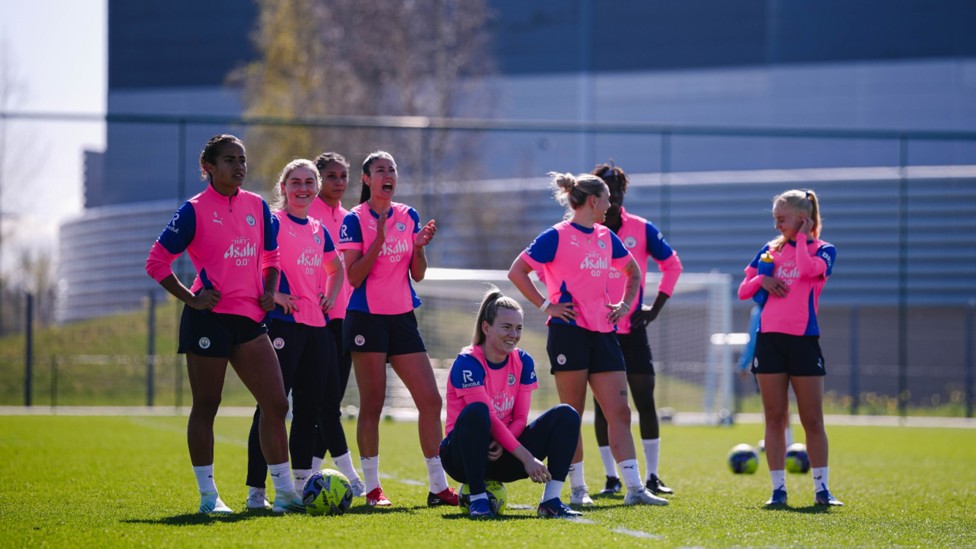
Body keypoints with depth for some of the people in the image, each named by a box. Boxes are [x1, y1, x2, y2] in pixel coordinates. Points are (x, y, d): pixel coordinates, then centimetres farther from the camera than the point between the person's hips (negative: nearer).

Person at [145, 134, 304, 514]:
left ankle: (285, 492, 6)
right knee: (205, 407, 2)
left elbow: (271, 257, 22)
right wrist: (190, 298, -12)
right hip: (210, 318, -5)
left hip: (249, 319, 6)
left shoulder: (257, 206, 10)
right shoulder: (195, 210, -6)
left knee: (276, 403, 0)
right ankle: (208, 495, 9)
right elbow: (156, 262, -5)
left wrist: (269, 290, 5)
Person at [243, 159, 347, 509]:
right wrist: (271, 293, -18)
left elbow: (336, 268, 32)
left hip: (316, 324, 7)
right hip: (283, 323, -7)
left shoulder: (319, 230, 16)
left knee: (311, 406, 9)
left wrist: (331, 296, 15)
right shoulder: (273, 222, -4)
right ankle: (255, 490, -8)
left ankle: (301, 484, 16)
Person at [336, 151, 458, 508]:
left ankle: (439, 487, 4)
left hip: (402, 317, 5)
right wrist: (379, 240, -22)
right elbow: (354, 276, -12)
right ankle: (372, 488, 4)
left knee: (430, 400, 0)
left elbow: (417, 275, 9)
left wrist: (420, 247, -9)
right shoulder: (355, 220, -5)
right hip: (368, 318, -5)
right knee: (372, 403, -3)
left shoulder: (409, 217, 9)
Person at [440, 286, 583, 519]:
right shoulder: (467, 363, -15)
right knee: (475, 412, -39)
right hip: (464, 453, -6)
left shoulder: (523, 362, 4)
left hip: (502, 456, 6)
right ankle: (477, 499, -29)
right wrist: (527, 458, -27)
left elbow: (520, 419, 2)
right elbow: (489, 419, -22)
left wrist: (503, 445, -20)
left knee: (566, 415, -9)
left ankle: (551, 500, -18)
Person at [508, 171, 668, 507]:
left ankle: (634, 488, -3)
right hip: (570, 332, -6)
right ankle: (577, 490, 6)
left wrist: (626, 304, 16)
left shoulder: (605, 237, 14)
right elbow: (517, 272, -8)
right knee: (572, 416, -1)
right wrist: (545, 305, -11)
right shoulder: (557, 236, -5)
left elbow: (633, 271, 30)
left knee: (619, 411, -1)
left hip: (603, 334, 6)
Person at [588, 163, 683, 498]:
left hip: (633, 330, 1)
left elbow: (672, 265, 11)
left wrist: (656, 307, 3)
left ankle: (652, 476, 4)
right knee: (603, 403, 2)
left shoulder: (641, 229, 2)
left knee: (645, 399, -2)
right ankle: (611, 478, 8)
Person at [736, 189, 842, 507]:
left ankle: (821, 488, 7)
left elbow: (808, 268, -21)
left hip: (803, 340, -3)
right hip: (769, 338, 3)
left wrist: (801, 237, -7)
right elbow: (743, 291, 14)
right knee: (774, 418, 3)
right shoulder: (771, 250, 13)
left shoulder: (823, 250, 3)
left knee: (812, 420, 0)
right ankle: (778, 489, 6)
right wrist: (761, 280, -6)